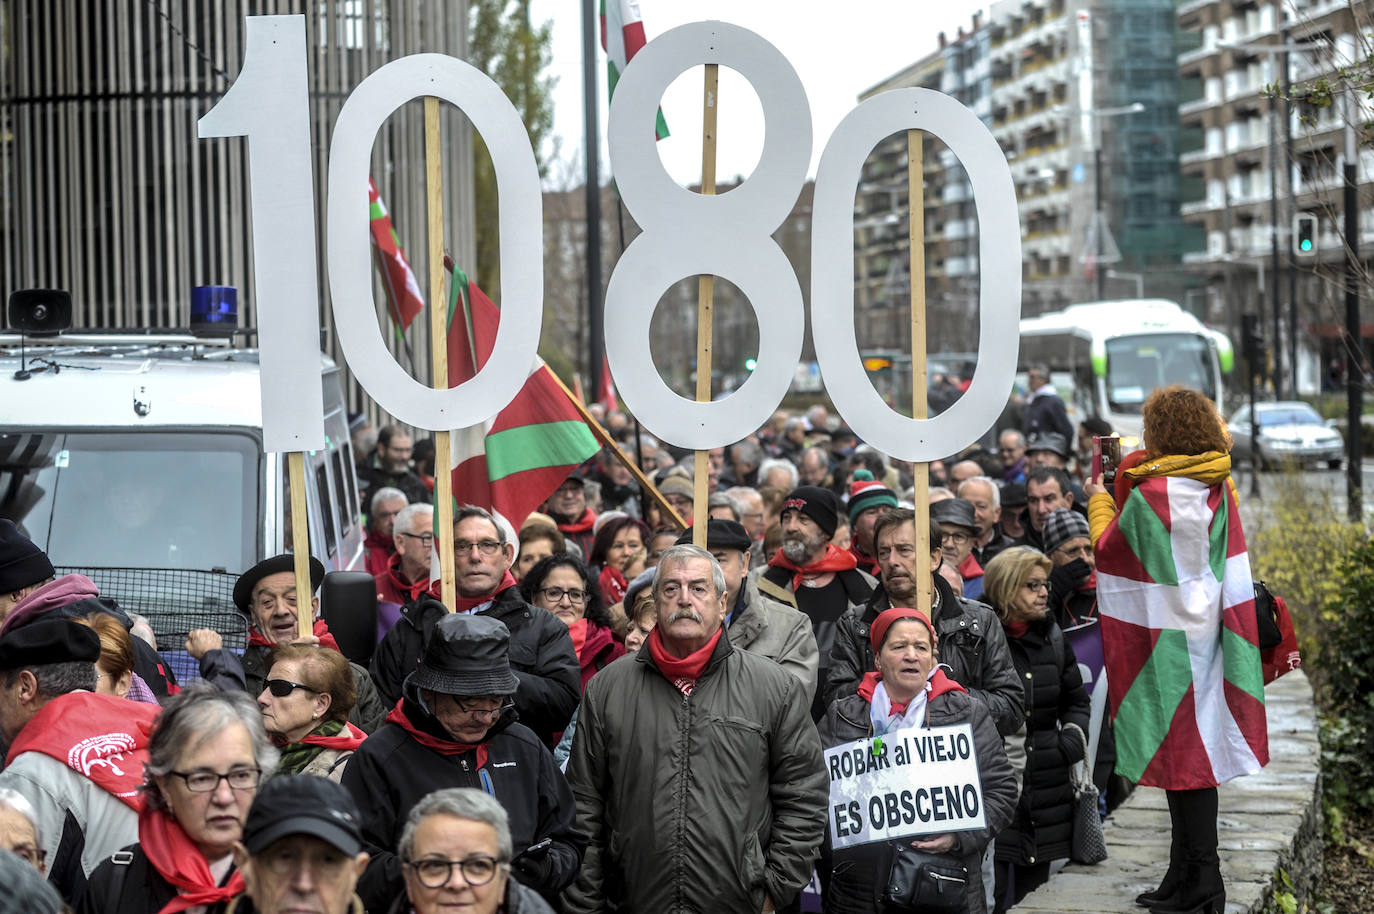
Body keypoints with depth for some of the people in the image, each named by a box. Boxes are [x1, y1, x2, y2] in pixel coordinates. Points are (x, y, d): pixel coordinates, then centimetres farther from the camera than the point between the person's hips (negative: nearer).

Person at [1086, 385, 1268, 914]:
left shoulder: (1150, 494, -17)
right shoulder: (1219, 490, 3)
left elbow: (1108, 547, -5)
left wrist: (1099, 499, 13)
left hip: (1170, 642, -7)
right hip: (1208, 630, 7)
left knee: (1181, 751, -2)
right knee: (1196, 749, 12)